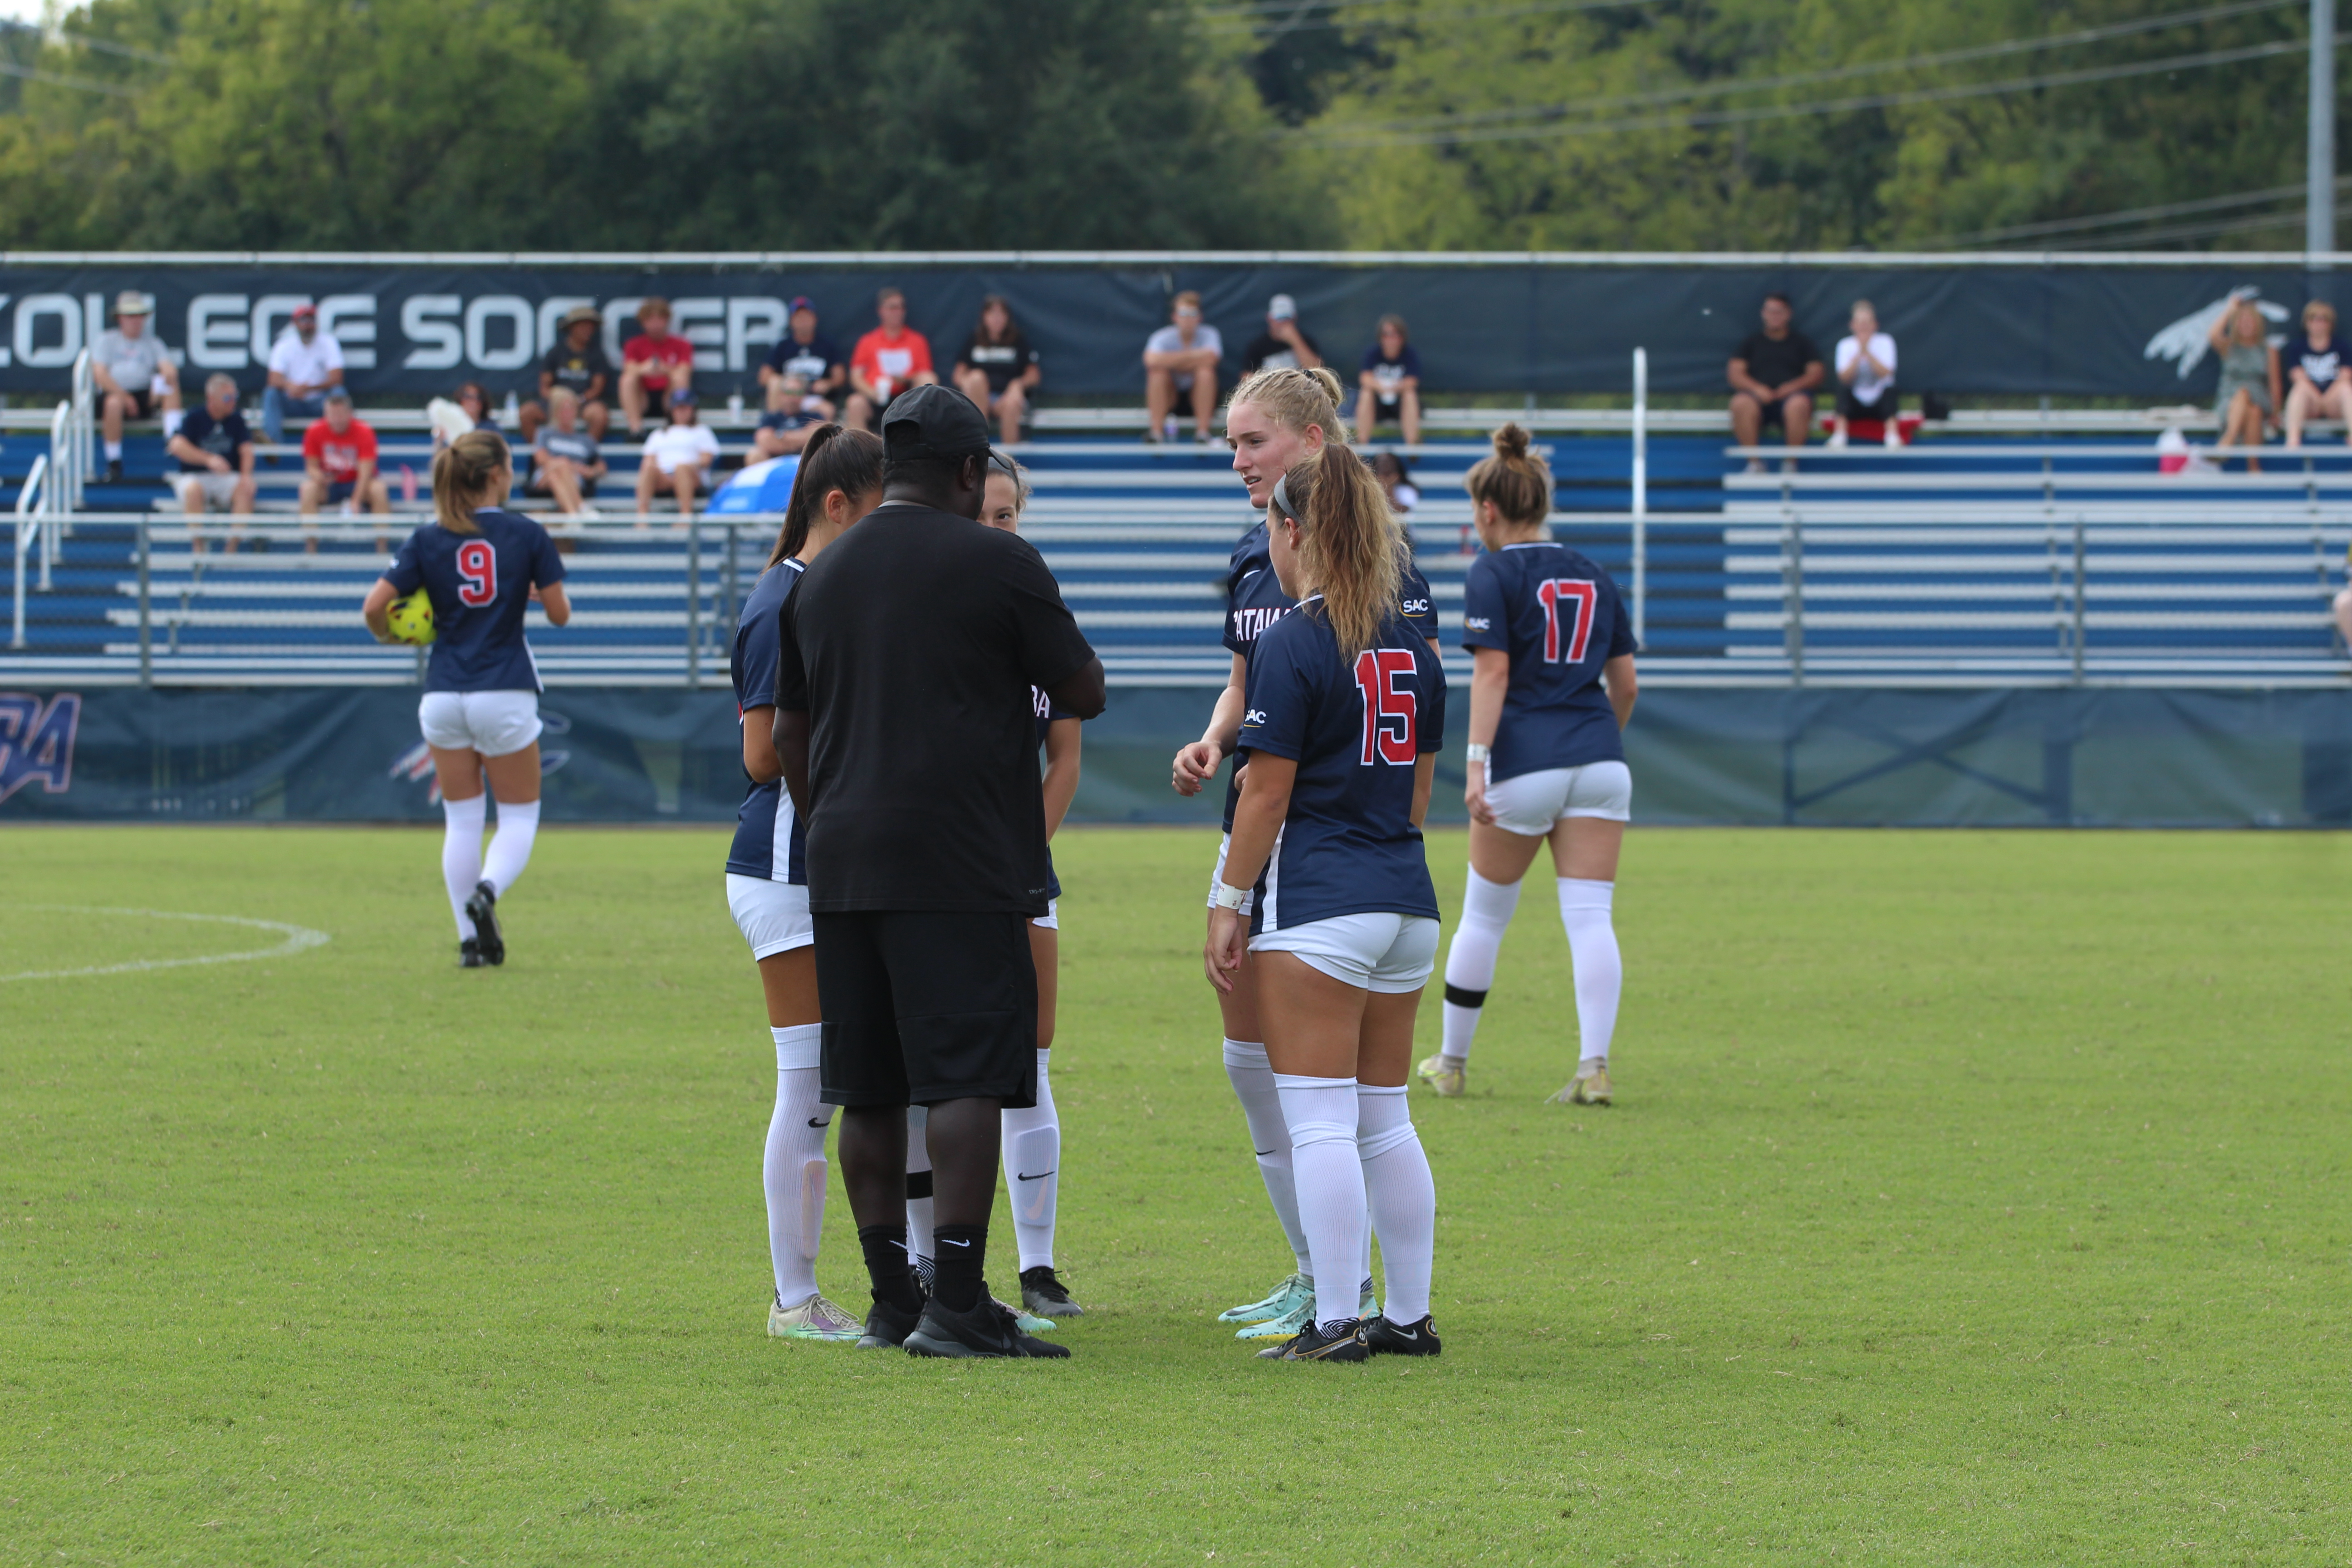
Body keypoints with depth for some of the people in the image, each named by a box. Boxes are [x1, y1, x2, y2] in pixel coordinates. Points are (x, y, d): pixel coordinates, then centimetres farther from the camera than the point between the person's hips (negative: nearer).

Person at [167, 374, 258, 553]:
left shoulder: (236, 420, 8)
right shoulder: (195, 419, -1)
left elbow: (246, 450, -1)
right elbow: (177, 446, -14)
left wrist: (246, 475, -22)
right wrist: (208, 459, -27)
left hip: (227, 478, 2)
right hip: (195, 476, -2)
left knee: (246, 490, -29)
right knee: (193, 490, -36)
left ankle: (233, 548, -28)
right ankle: (197, 547, -32)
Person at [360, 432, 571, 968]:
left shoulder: (428, 540, 0)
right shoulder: (527, 535, -5)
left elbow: (375, 606, -6)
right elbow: (559, 613, -2)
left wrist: (388, 635, 15)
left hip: (444, 695, 2)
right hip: (504, 692, -2)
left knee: (461, 820, 11)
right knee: (519, 816, 8)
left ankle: (472, 939, 8)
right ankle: (487, 892, -21)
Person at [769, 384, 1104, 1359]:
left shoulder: (821, 577, 14)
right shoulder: (996, 563, -4)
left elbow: (790, 735, 19)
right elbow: (1085, 693, 2)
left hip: (843, 868, 6)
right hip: (962, 870, -6)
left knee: (867, 1094, 9)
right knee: (968, 1082, -8)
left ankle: (892, 1298, 12)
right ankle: (956, 1305, -14)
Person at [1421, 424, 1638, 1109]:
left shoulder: (1494, 574, -3)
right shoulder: (1592, 576, 14)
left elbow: (1492, 672, -13)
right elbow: (1625, 682, 16)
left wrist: (1477, 763, -17)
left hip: (1526, 764, -4)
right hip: (1599, 762, 4)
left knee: (1482, 918, 10)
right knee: (1590, 918, -2)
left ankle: (1450, 1063, 22)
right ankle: (1594, 1068, -14)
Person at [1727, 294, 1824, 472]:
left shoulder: (1801, 342, 20)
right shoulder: (1751, 342, 21)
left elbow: (1816, 374, 11)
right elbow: (1736, 375, 11)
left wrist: (1792, 387, -8)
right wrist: (1757, 388, -10)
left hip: (1791, 394, -1)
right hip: (1759, 395, 1)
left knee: (1799, 405, -39)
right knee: (1741, 404, -36)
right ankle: (1754, 462, -29)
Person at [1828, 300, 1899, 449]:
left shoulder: (1885, 342, -5)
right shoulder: (1845, 345, -3)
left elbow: (1885, 373, -19)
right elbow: (1845, 377, -16)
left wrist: (1867, 352, -28)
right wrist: (1859, 353, -26)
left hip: (1879, 402, -1)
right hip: (1855, 405, 1)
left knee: (1890, 390, -30)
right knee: (1843, 386, -27)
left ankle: (1892, 436, -28)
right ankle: (1839, 435, -28)